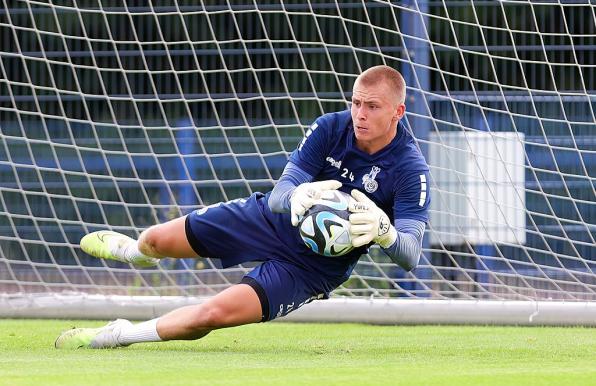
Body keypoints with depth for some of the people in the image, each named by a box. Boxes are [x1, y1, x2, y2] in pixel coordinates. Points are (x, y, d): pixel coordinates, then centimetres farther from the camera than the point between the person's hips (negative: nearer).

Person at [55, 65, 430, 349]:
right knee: (158, 239, 6)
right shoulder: (330, 128, -18)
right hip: (274, 220, 3)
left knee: (215, 313, -20)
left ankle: (123, 334, 8)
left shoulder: (410, 169, -27)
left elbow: (410, 255, -33)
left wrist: (384, 230, -56)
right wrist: (297, 196, -47)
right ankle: (134, 250, 48)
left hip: (315, 267, -3)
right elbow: (280, 193, -21)